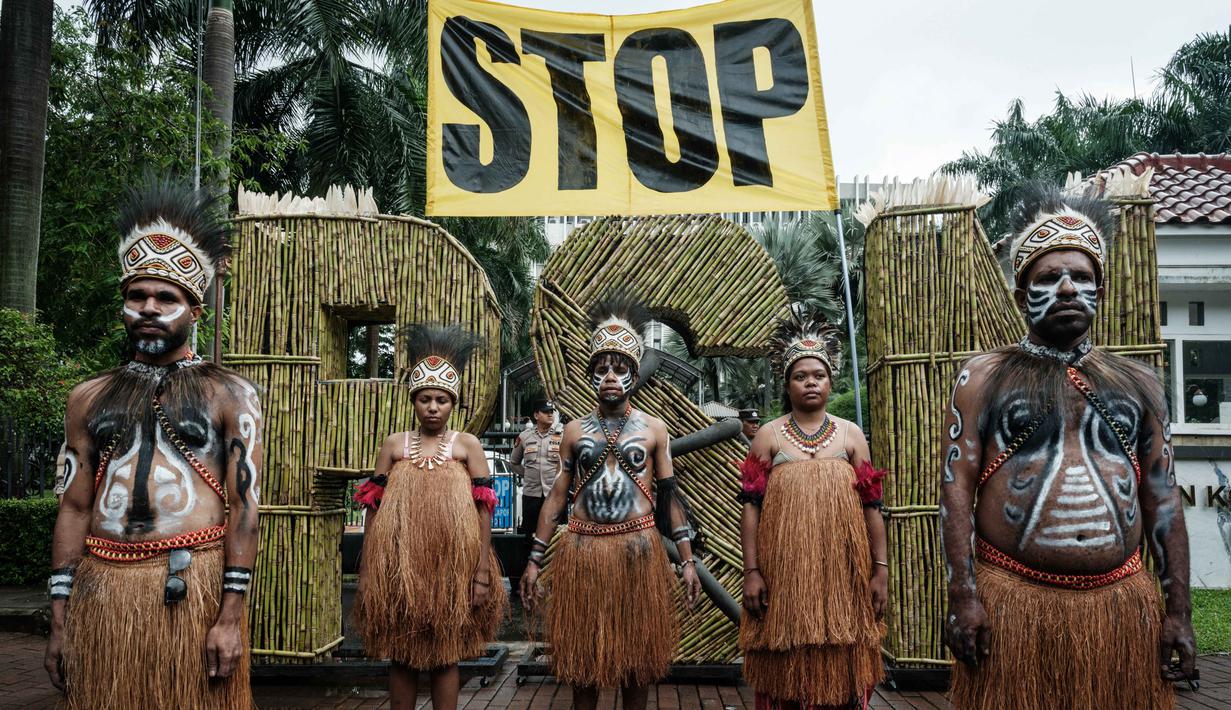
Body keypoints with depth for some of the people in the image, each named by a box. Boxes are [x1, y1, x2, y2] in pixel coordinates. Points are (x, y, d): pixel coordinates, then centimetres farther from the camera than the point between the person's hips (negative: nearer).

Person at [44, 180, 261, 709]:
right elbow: (75, 508, 10)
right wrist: (60, 619, 5)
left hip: (193, 587, -3)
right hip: (99, 591, 3)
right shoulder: (89, 398, 11)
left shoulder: (230, 395, 1)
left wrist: (230, 615, -11)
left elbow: (244, 504, -5)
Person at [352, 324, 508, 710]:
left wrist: (482, 571, -7)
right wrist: (367, 570, 2)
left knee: (445, 653, 7)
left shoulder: (467, 445, 2)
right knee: (400, 653, 9)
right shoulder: (394, 445, 7)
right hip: (400, 564, 1)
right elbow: (374, 507, 7)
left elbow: (482, 507, -2)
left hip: (450, 563, -1)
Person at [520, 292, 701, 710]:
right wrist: (534, 561, 3)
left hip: (638, 552, -1)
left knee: (636, 658, 8)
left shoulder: (653, 429, 4)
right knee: (581, 659, 8)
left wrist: (688, 560, -1)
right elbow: (557, 496, 7)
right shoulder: (575, 430, 6)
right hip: (582, 552, 1)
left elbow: (669, 495, 4)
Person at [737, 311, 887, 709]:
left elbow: (871, 507, 6)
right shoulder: (768, 435, 4)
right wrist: (751, 571, -7)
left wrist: (880, 570, 1)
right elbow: (751, 507, -1)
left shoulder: (851, 434, 8)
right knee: (784, 668, 6)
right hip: (784, 570, -1)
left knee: (838, 667, 6)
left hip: (840, 571, 1)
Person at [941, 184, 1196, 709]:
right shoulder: (983, 377, 3)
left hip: (1124, 604, 3)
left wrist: (1177, 610, 5)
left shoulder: (1136, 382, 12)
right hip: (1013, 603, -2)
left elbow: (1163, 498, 11)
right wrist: (963, 597, -11)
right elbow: (956, 487, -3)